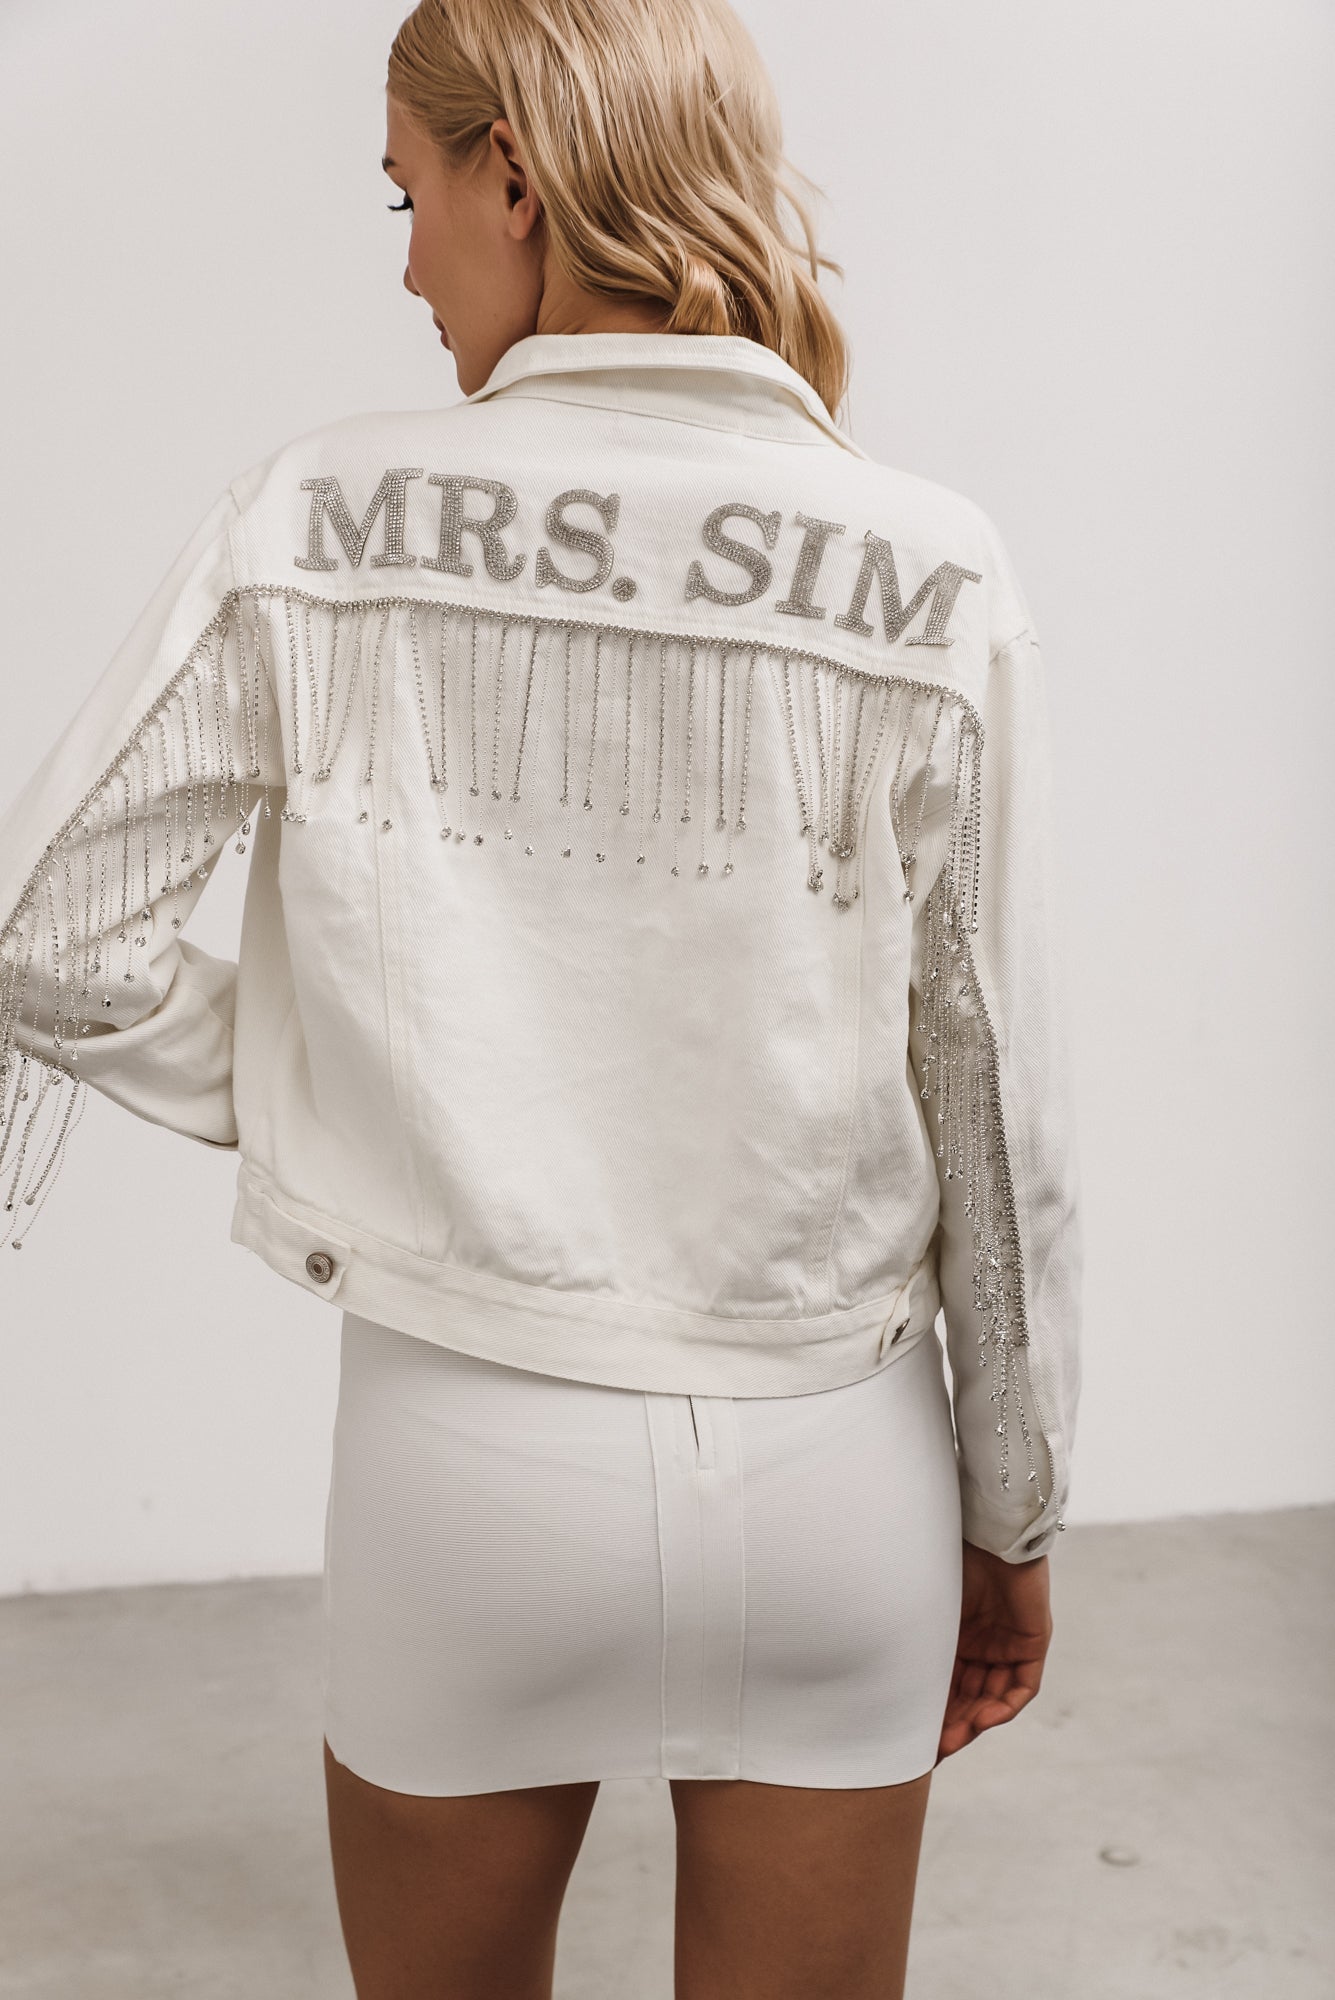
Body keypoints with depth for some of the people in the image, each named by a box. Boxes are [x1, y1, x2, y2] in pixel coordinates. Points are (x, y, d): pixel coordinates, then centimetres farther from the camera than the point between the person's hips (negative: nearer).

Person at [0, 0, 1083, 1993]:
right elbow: (999, 1111, -5)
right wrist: (1012, 1516, 7)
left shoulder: (321, 523, -10)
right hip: (829, 1465, 1)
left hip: (468, 1452, 0)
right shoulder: (930, 578, -9)